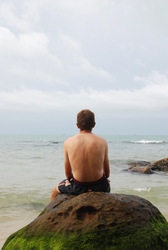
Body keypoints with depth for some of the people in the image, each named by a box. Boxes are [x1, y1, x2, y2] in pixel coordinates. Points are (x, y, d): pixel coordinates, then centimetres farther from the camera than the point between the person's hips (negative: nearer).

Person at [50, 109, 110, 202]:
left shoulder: (68, 142, -7)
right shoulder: (102, 142, -6)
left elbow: (68, 172, 0)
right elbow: (106, 171, 1)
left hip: (78, 187, -1)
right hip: (99, 186, 1)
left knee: (54, 191, 30)